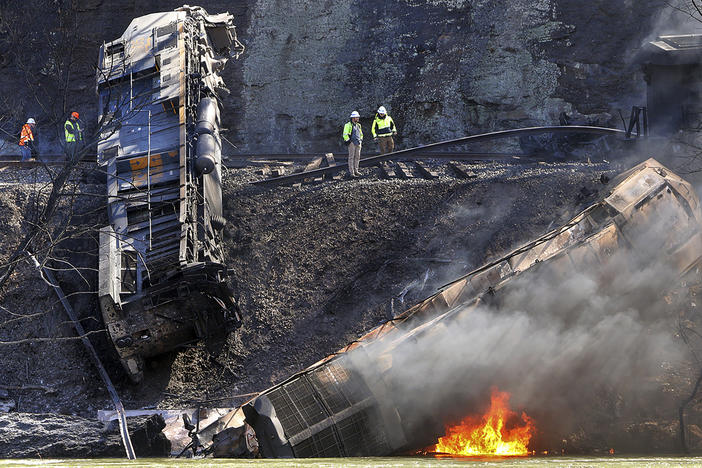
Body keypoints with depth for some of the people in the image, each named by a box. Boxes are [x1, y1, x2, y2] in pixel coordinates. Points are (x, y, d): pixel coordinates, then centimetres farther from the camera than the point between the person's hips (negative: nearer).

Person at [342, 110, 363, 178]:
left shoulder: (358, 125, 18)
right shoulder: (348, 125, -6)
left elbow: (361, 133, 32)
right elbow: (345, 134, -10)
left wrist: (361, 140, 23)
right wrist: (347, 140, -14)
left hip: (358, 143, 8)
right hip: (352, 143, -8)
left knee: (357, 157, 10)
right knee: (351, 157, -7)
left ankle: (356, 171, 19)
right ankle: (351, 172, -8)